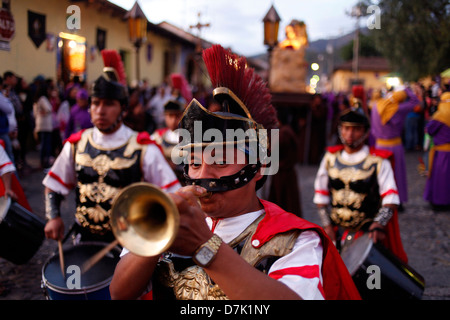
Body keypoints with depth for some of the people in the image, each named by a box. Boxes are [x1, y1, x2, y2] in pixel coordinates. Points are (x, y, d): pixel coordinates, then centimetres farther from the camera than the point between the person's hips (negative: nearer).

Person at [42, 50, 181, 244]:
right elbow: (54, 186, 13)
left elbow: (171, 193, -7)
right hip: (84, 238, 3)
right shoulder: (76, 144, 3)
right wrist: (53, 217, -2)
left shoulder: (143, 148, -8)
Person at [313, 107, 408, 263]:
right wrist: (327, 226, 3)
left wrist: (378, 225, -25)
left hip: (367, 234, -3)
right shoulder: (330, 157, 8)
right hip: (336, 231, 3)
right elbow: (321, 196, 12)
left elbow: (391, 199, -9)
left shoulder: (378, 161, -2)